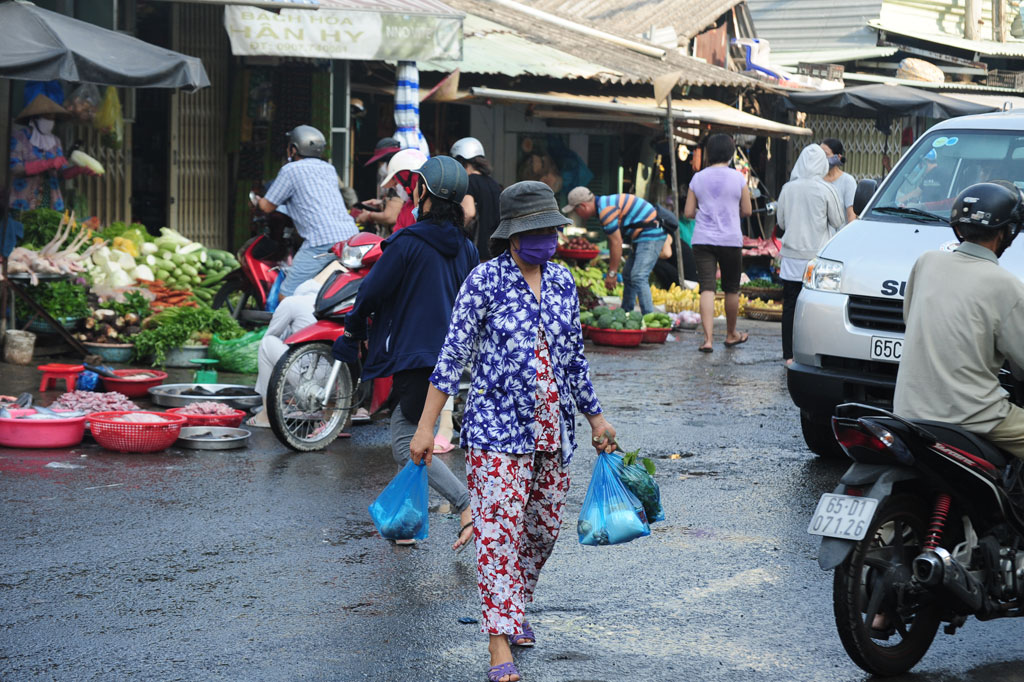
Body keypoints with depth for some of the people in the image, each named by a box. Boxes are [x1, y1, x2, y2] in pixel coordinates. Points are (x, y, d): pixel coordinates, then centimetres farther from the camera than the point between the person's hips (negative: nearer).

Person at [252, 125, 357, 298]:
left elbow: (268, 207, 10)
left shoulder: (291, 170, 4)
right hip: (351, 235, 7)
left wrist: (258, 201, 32)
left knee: (287, 295, -8)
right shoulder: (329, 169, 25)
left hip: (322, 244, -7)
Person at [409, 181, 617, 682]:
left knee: (544, 528, 12)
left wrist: (595, 417, 22)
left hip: (553, 429, 6)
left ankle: (515, 607, 35)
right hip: (498, 427, -6)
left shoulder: (561, 282, 9)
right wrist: (426, 426, -12)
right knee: (499, 529, -9)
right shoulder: (485, 281, -8)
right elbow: (453, 355, -8)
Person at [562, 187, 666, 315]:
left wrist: (612, 273, -15)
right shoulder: (603, 205, 14)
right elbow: (613, 241, 18)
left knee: (638, 277, -20)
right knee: (628, 276, 18)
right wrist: (611, 270, 19)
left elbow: (616, 243, -21)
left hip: (650, 236, -11)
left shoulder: (606, 210, -20)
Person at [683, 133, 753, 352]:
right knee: (731, 289, 15)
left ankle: (708, 339, -16)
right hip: (730, 240, -1)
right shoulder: (738, 178, -4)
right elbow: (746, 211, 1)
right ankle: (731, 335, 29)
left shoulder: (698, 178, 2)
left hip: (703, 240, 1)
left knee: (707, 288, -5)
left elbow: (688, 212, 4)